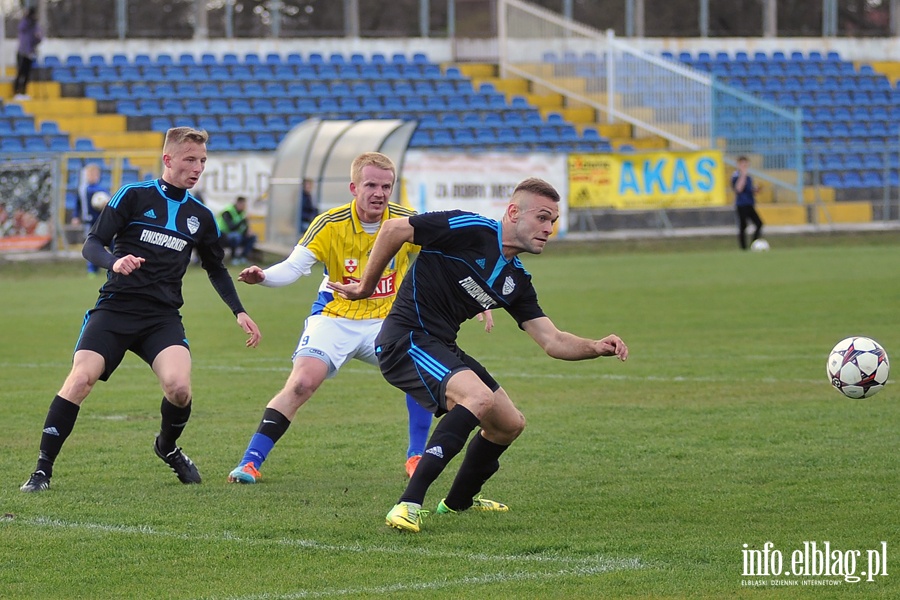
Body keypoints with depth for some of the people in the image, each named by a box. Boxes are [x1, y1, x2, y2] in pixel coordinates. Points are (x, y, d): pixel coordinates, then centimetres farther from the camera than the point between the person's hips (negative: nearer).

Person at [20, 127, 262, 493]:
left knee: (179, 387, -22)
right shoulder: (133, 196, 1)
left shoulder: (201, 217, 12)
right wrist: (114, 262, -24)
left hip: (163, 317, 3)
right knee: (81, 379, -22)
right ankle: (42, 469, -12)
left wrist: (239, 312, 15)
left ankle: (168, 447, 13)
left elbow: (216, 270, 26)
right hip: (115, 307, -2)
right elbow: (92, 245, -3)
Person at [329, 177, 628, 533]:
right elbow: (394, 229, -9)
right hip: (406, 339, -9)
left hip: (441, 349, 9)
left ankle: (459, 501, 41)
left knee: (509, 424, 16)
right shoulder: (471, 230, -13)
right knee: (479, 397, -31)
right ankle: (410, 504, -32)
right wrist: (366, 287, -2)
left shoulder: (517, 281, 11)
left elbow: (551, 341, 8)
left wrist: (597, 348, -11)